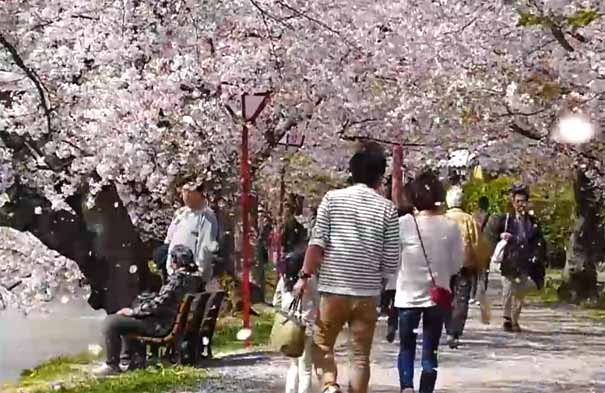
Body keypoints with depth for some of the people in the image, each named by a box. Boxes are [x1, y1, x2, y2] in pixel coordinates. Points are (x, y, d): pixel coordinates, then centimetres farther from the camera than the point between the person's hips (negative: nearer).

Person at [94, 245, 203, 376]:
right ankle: (137, 358, 27)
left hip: (161, 325, -11)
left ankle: (112, 365, -5)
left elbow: (157, 305, -26)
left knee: (111, 322, -12)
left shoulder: (176, 279, -23)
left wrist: (132, 311, -13)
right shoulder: (194, 278, 6)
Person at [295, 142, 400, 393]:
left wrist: (305, 276, 0)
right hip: (368, 293, 1)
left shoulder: (332, 198, -1)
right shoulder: (387, 208, 0)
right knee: (360, 355, 10)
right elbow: (391, 262, 0)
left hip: (333, 289, 0)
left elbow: (317, 243, -7)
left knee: (322, 345, 13)